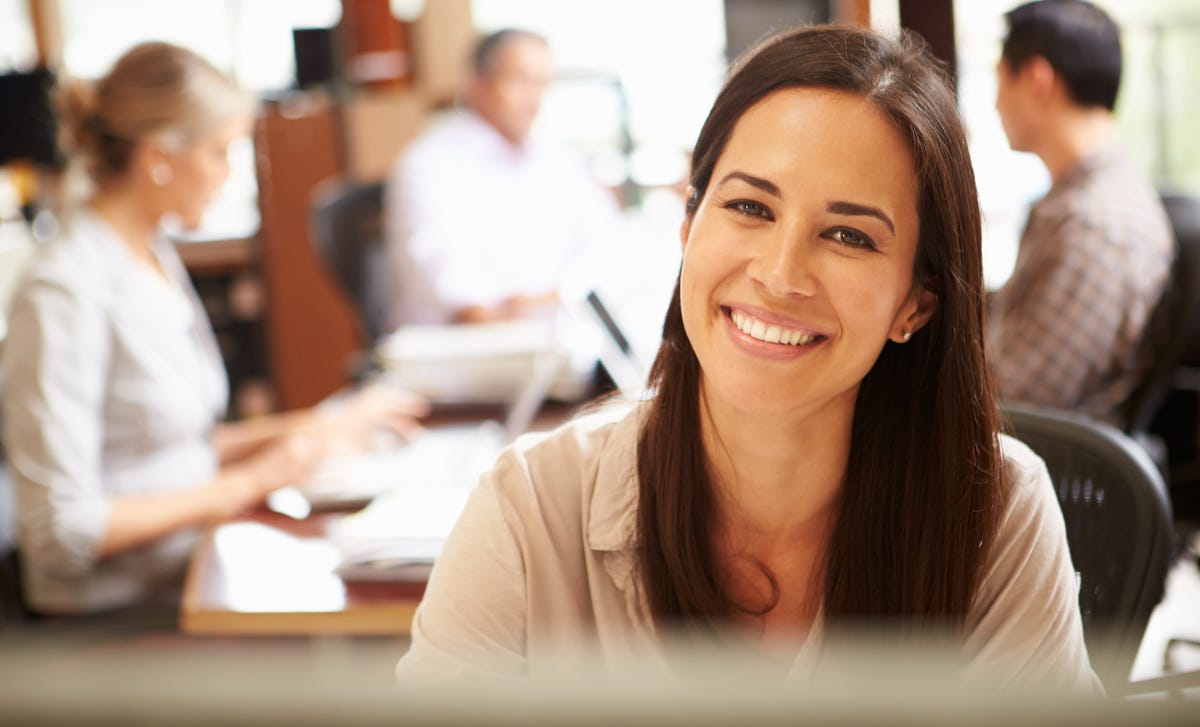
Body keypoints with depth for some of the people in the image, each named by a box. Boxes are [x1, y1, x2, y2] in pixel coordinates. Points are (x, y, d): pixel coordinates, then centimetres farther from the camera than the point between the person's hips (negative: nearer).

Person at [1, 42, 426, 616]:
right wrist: (246, 485, -14)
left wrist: (321, 428, 13)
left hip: (189, 577, 9)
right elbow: (62, 530, -20)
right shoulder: (64, 293, -17)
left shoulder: (156, 256, 12)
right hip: (119, 619, -8)